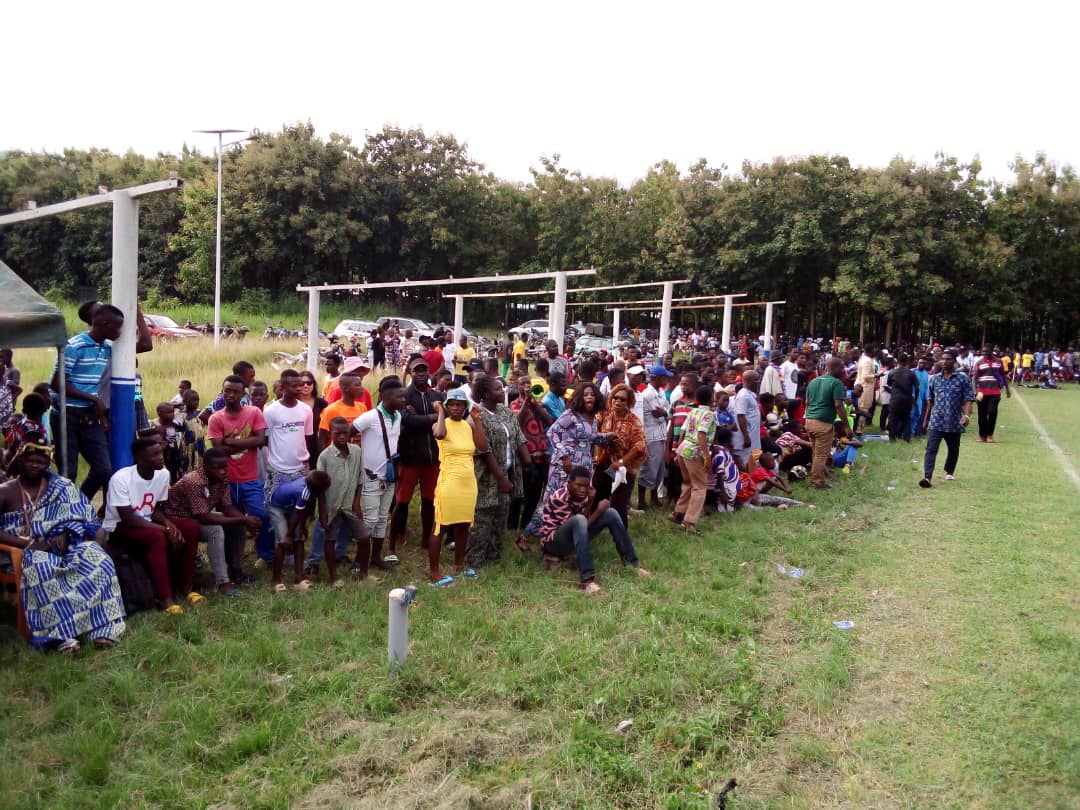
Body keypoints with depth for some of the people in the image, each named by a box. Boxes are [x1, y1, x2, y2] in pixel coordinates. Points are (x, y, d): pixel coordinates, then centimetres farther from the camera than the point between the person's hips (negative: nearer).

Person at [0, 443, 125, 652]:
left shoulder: (61, 487, 13)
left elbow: (82, 517, 7)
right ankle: (60, 634, -40)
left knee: (97, 559, -29)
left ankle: (102, 626, -32)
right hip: (25, 550, -2)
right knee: (41, 569, -39)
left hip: (62, 543, 2)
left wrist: (65, 535, -14)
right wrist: (30, 544, -18)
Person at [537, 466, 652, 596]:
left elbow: (586, 522, -8)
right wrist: (598, 511, -23)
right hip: (553, 542, -8)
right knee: (579, 520, -39)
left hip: (574, 538, 8)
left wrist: (590, 501, -20)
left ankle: (633, 563, -1)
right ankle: (587, 579, -45)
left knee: (611, 513, -5)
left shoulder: (582, 494, -2)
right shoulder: (559, 498, -26)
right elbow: (578, 524, -25)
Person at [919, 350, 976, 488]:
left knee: (953, 450, 16)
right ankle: (927, 477, -20)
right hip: (935, 421, 1)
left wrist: (967, 415, -23)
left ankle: (949, 472, 38)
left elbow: (968, 399, -7)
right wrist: (926, 419, 18)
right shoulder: (934, 379, 8)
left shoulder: (963, 378, -2)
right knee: (931, 449, -13)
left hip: (954, 422, -1)